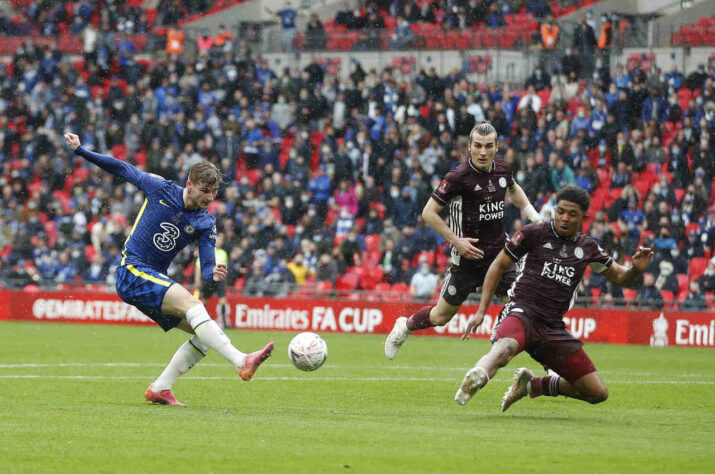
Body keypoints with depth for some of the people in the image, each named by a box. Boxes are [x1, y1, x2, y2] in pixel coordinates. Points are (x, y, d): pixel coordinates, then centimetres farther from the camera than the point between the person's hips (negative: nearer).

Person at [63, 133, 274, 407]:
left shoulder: (206, 224, 4)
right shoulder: (160, 189, -4)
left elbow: (206, 265, -3)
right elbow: (122, 169, 7)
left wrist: (213, 273, -27)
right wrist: (80, 150, 6)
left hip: (155, 280, 7)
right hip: (132, 271, -6)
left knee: (204, 334, -5)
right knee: (190, 303, -28)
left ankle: (159, 389, 3)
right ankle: (242, 362, -42)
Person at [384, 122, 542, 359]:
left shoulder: (503, 169, 0)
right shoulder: (458, 177, -18)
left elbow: (514, 189, 26)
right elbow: (428, 213, -12)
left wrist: (533, 216, 14)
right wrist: (456, 241, -17)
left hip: (499, 253, 4)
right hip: (468, 256, -4)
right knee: (441, 316, 6)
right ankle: (405, 326, 36)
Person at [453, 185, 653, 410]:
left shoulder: (587, 247, 14)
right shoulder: (534, 233, 3)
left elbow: (619, 278, 24)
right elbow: (498, 267, 8)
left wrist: (636, 269, -1)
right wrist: (481, 311, 1)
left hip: (553, 328, 5)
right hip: (522, 312, -5)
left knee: (598, 392, 1)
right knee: (505, 347, -41)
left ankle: (532, 385, 17)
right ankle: (476, 377, -70)